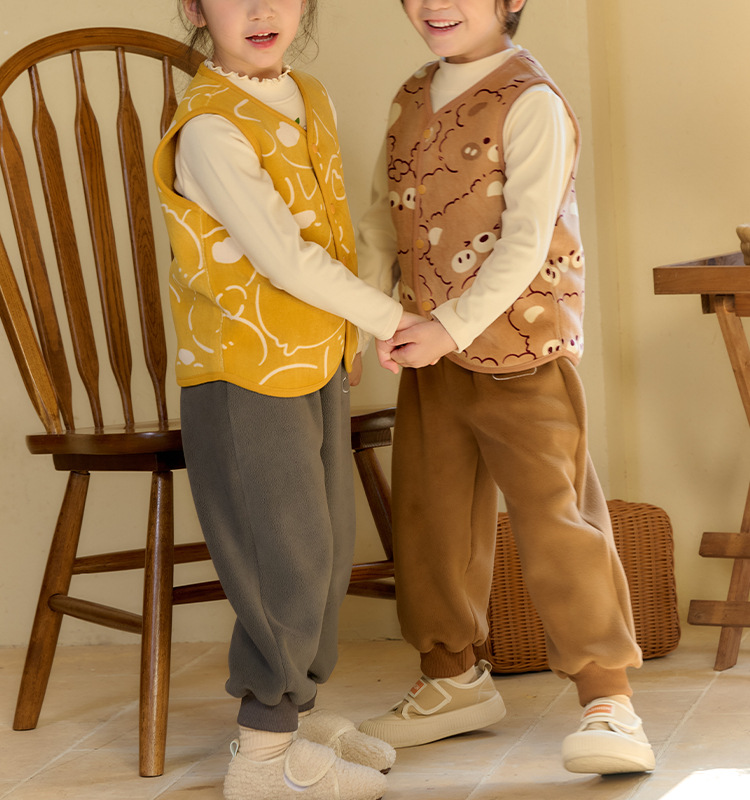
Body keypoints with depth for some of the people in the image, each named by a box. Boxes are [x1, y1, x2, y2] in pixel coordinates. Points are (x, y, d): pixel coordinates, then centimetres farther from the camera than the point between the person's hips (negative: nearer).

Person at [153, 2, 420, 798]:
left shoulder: (310, 98, 8)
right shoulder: (209, 128, -20)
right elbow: (283, 257, -22)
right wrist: (388, 317, -14)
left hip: (317, 366, 8)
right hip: (243, 376, -8)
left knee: (327, 552, 15)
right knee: (285, 559, -4)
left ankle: (296, 711, 30)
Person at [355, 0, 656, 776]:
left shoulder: (530, 102, -13)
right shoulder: (412, 100, 10)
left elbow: (527, 241, -18)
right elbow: (384, 216, 12)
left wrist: (453, 328, -24)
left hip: (521, 352, -7)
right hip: (431, 359, 7)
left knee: (553, 519, -6)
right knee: (430, 518, 15)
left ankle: (606, 697, 4)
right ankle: (453, 676, 32)